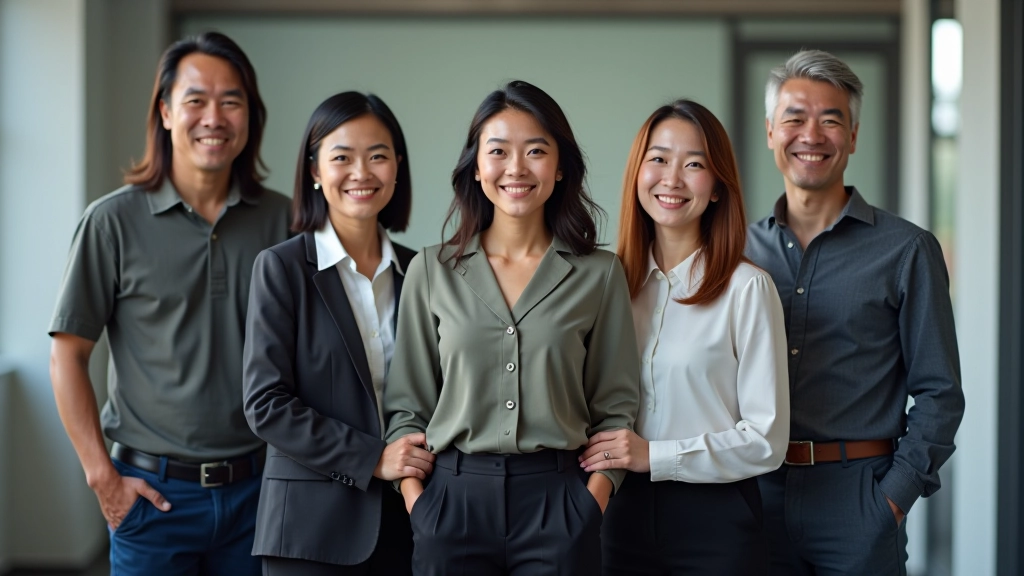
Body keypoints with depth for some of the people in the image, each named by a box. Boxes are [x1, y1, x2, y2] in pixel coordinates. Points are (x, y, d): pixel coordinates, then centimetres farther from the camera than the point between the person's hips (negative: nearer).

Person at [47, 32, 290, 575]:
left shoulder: (282, 219, 4)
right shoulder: (113, 221, -4)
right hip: (156, 490, -2)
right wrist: (103, 478, -7)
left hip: (255, 486, 3)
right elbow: (67, 355, -2)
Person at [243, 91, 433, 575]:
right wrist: (371, 459, -15)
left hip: (405, 520, 4)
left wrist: (422, 465, -4)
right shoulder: (281, 268, -3)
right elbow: (265, 404, -9)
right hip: (313, 524, -3)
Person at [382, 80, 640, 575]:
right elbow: (407, 405, 7)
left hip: (556, 500, 0)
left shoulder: (600, 274, 3)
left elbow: (614, 409, 5)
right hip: (453, 498, 1)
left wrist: (588, 510, -6)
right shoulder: (431, 270, 4)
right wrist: (418, 508, -4)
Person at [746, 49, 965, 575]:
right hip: (757, 493, 3)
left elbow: (937, 392, -1)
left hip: (858, 497, -3)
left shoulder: (906, 250, 0)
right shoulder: (740, 250, 9)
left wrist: (896, 494, -10)